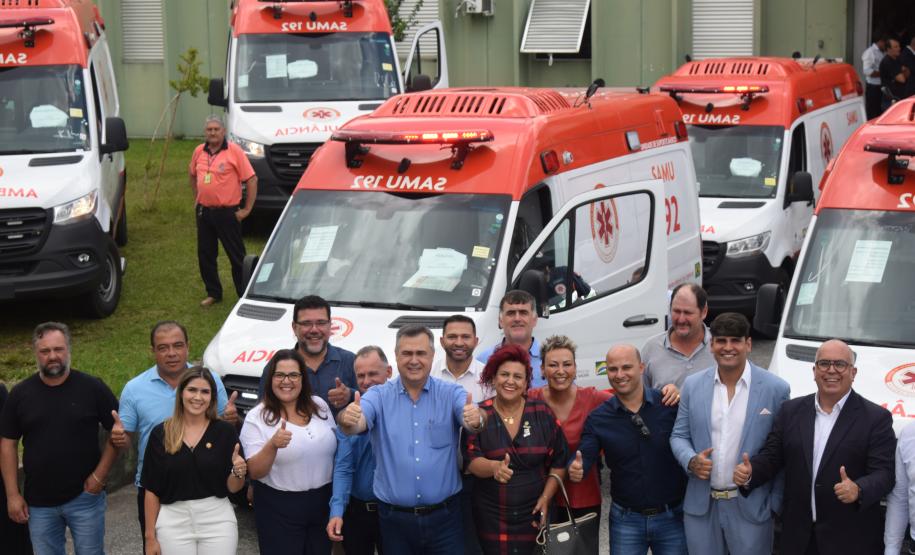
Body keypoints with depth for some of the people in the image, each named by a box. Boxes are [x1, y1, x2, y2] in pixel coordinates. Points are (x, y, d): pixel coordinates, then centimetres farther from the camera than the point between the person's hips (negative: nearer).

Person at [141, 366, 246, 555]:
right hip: (173, 521, 0)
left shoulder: (225, 431, -2)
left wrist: (238, 473, -20)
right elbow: (152, 490, 2)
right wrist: (150, 536, 0)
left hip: (218, 520, 0)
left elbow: (233, 488, 1)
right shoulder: (160, 433, -1)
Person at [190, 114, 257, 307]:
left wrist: (247, 209, -10)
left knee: (236, 255, 2)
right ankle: (213, 293, 26)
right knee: (205, 255, 12)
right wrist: (197, 198, 17)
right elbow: (193, 174, 24)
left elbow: (252, 179, -11)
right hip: (204, 211, 5)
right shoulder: (199, 151, 5)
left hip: (227, 212, -5)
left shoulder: (234, 151, -11)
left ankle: (245, 295, 11)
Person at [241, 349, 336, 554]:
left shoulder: (320, 406, 4)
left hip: (323, 504, 4)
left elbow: (336, 449, 17)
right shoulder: (257, 418, -8)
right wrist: (272, 445, -29)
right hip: (278, 510, -4)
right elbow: (254, 473, -13)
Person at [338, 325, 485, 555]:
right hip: (395, 519, 0)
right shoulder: (379, 396, 1)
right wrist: (347, 418, -41)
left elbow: (471, 420, -17)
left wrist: (476, 419, -41)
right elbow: (357, 423, -17)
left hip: (444, 517, 0)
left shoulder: (451, 393, 1)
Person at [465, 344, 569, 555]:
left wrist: (546, 498, -5)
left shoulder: (542, 413, 0)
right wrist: (494, 467, -32)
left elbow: (559, 460, 5)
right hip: (492, 518, -1)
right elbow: (473, 461, -11)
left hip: (534, 514, 1)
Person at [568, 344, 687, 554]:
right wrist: (575, 469, -28)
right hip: (626, 519, 1)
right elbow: (583, 457, -9)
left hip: (672, 517, -1)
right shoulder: (598, 419, -1)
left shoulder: (670, 404, -6)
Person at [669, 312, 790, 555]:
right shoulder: (693, 385, 3)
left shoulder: (776, 389, -5)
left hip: (751, 507, -3)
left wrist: (777, 504, -6)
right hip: (701, 507, 3)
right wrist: (691, 460, -11)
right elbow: (679, 435, 10)